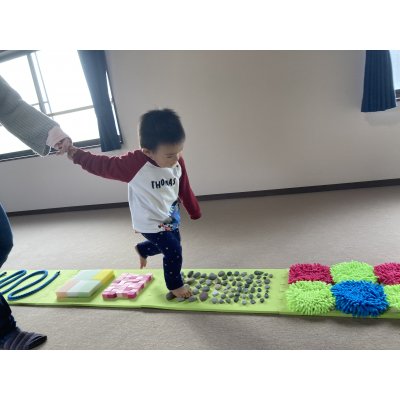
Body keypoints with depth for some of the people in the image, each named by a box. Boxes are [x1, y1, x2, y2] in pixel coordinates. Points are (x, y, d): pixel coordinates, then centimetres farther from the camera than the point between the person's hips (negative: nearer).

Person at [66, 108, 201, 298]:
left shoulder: (177, 162, -15)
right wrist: (76, 155, -19)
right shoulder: (134, 164, -32)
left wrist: (195, 212, 10)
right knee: (173, 251, -4)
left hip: (170, 217, 7)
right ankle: (175, 285, 26)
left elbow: (184, 189, 0)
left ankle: (142, 249, 52)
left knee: (172, 245, 23)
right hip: (149, 223, -6)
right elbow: (103, 165, -18)